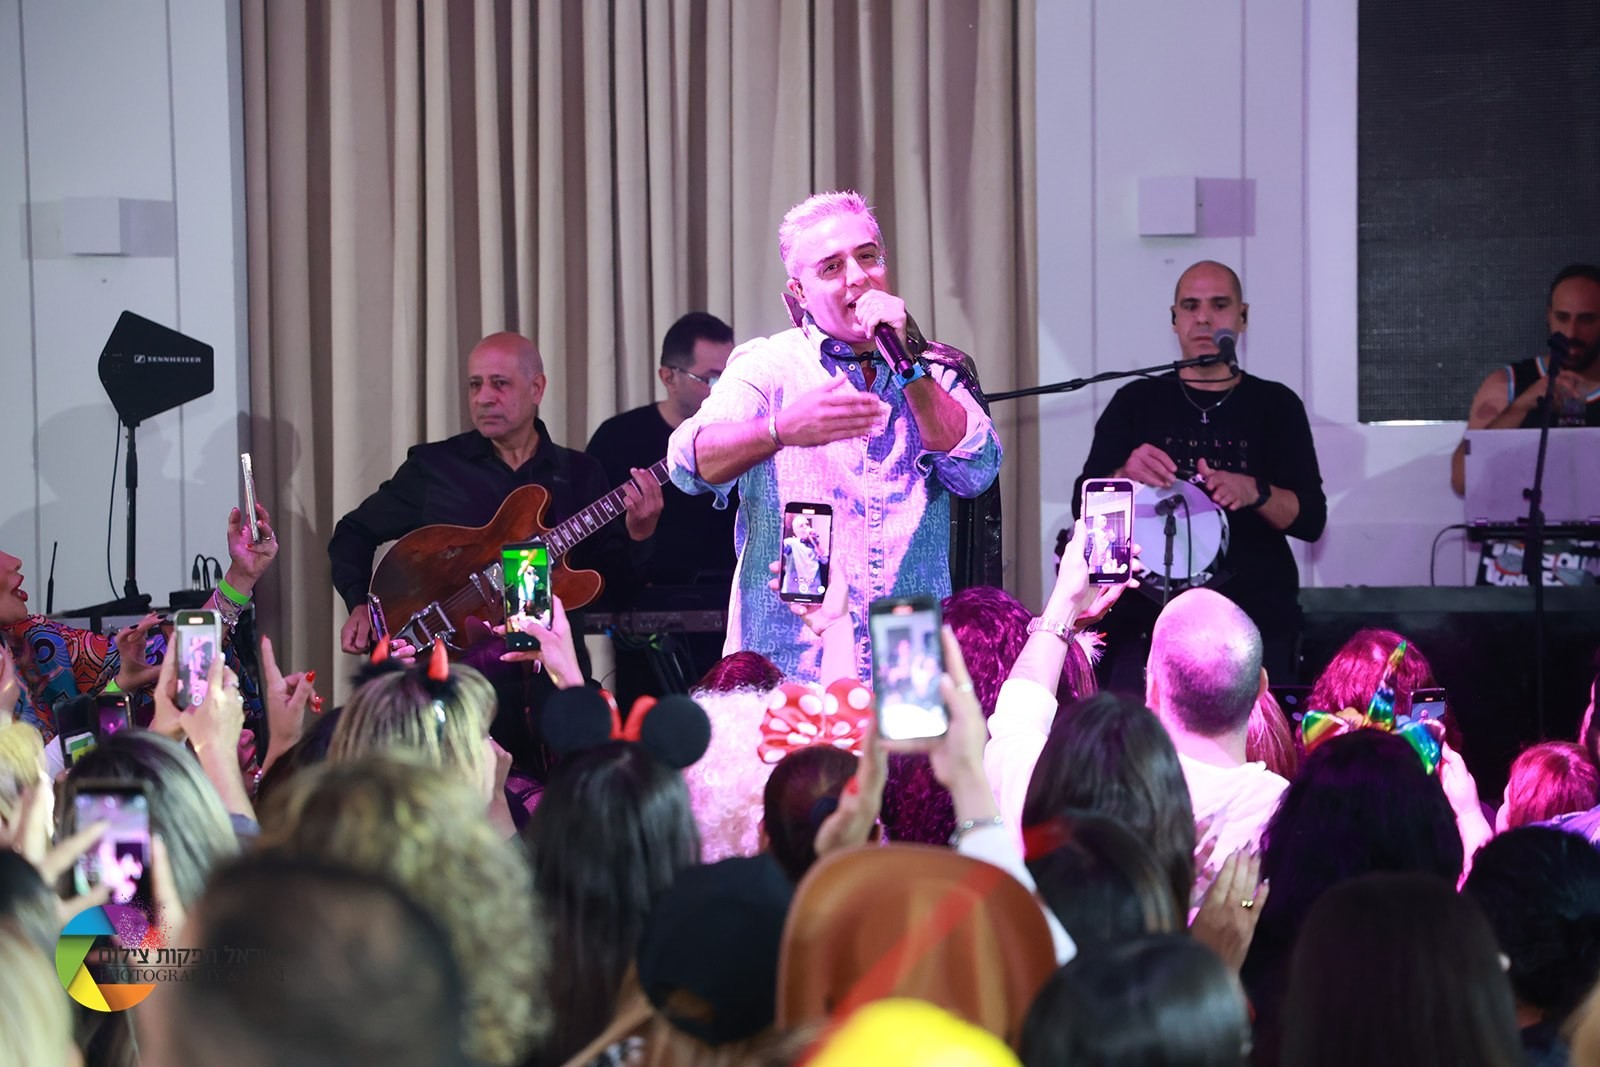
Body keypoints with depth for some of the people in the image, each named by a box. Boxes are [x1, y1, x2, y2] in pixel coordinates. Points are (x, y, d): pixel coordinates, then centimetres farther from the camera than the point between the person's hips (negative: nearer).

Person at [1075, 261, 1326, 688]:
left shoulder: (1276, 405, 10)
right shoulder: (1136, 402, 13)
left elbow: (1311, 519, 1)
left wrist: (1255, 492, -19)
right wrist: (1126, 475, -17)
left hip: (1255, 614, -1)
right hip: (1147, 605, 1)